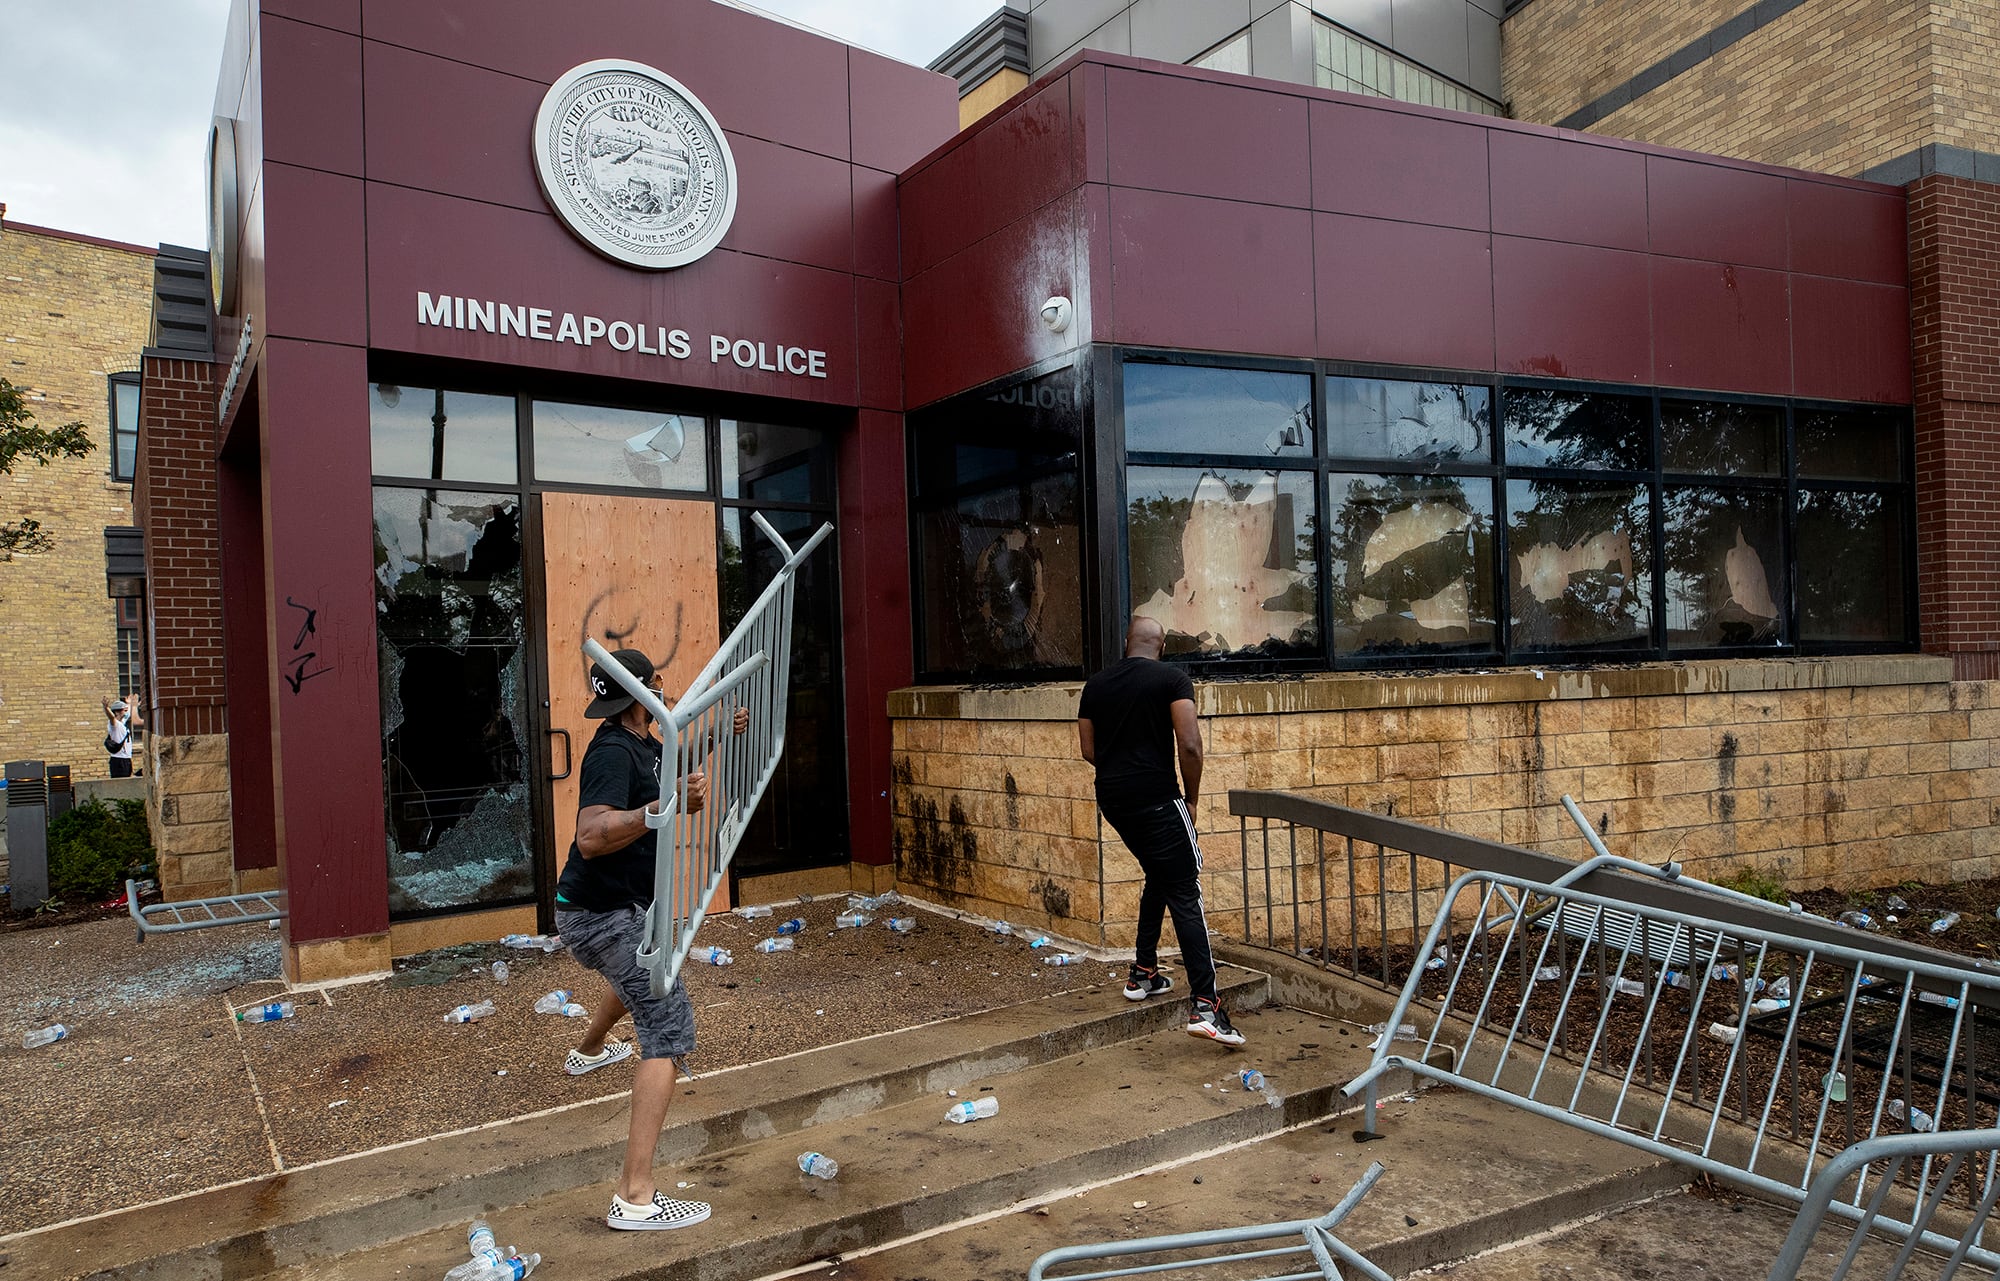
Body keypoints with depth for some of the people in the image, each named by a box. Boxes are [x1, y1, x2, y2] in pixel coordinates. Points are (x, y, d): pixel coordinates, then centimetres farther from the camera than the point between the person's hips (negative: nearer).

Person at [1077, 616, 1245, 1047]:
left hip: (1112, 798, 6)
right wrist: (1191, 798, -1)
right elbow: (1190, 745, -13)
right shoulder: (1172, 679, -4)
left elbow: (1088, 749, 14)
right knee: (1185, 895, -5)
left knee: (1158, 876, 25)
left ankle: (1143, 973, 28)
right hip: (1156, 798, -6)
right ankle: (1204, 1005, -13)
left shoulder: (1096, 684, 11)